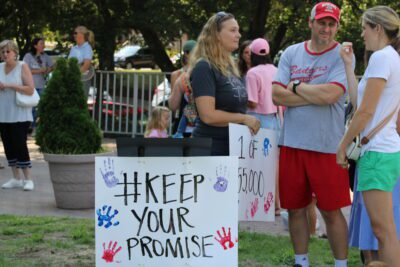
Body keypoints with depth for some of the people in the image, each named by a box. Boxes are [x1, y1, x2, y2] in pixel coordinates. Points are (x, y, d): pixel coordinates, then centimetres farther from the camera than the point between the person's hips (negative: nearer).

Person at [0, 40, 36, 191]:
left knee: (20, 145, -10)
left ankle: (28, 179, -3)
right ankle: (16, 179, 16)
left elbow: (30, 89, -13)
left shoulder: (22, 67, -5)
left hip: (20, 115, -5)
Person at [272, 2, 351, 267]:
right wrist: (317, 95, -11)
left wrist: (296, 87, -5)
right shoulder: (291, 53, 8)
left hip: (327, 145, -4)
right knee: (295, 208, 10)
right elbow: (277, 95, -3)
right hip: (292, 143, 4)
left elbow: (331, 94, -18)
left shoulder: (342, 55, -3)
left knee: (331, 211, 0)